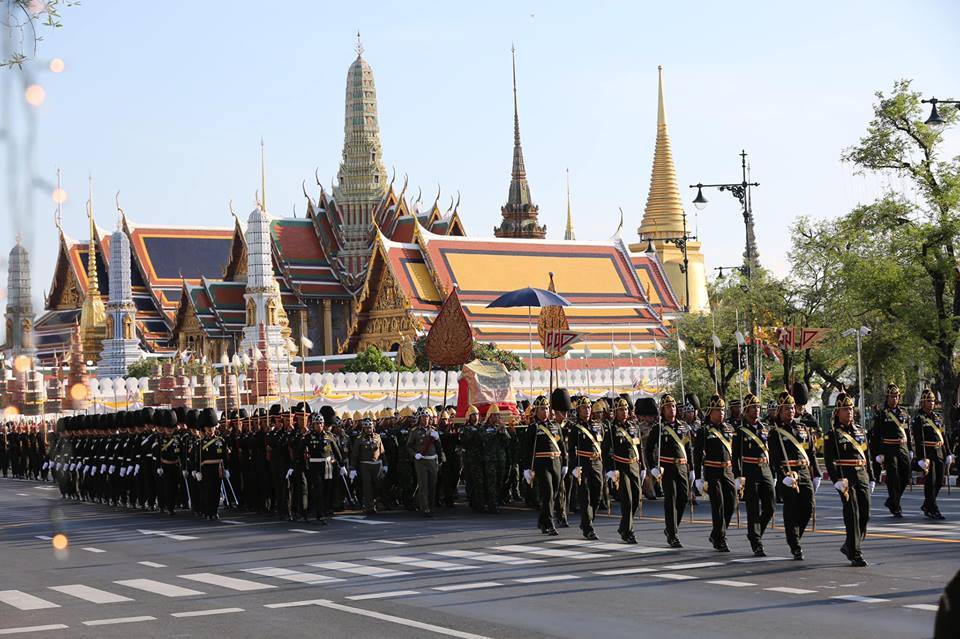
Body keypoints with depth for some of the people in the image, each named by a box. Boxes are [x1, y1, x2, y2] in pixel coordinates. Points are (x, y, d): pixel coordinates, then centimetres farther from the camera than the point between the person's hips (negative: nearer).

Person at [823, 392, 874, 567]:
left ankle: (849, 546, 25)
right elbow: (829, 460, -10)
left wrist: (871, 478, 17)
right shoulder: (832, 435, -3)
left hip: (862, 476, 6)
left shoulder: (860, 430, 14)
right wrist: (837, 480, -21)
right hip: (846, 478, -6)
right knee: (852, 516, -7)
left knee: (865, 514, 6)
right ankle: (855, 555, -4)